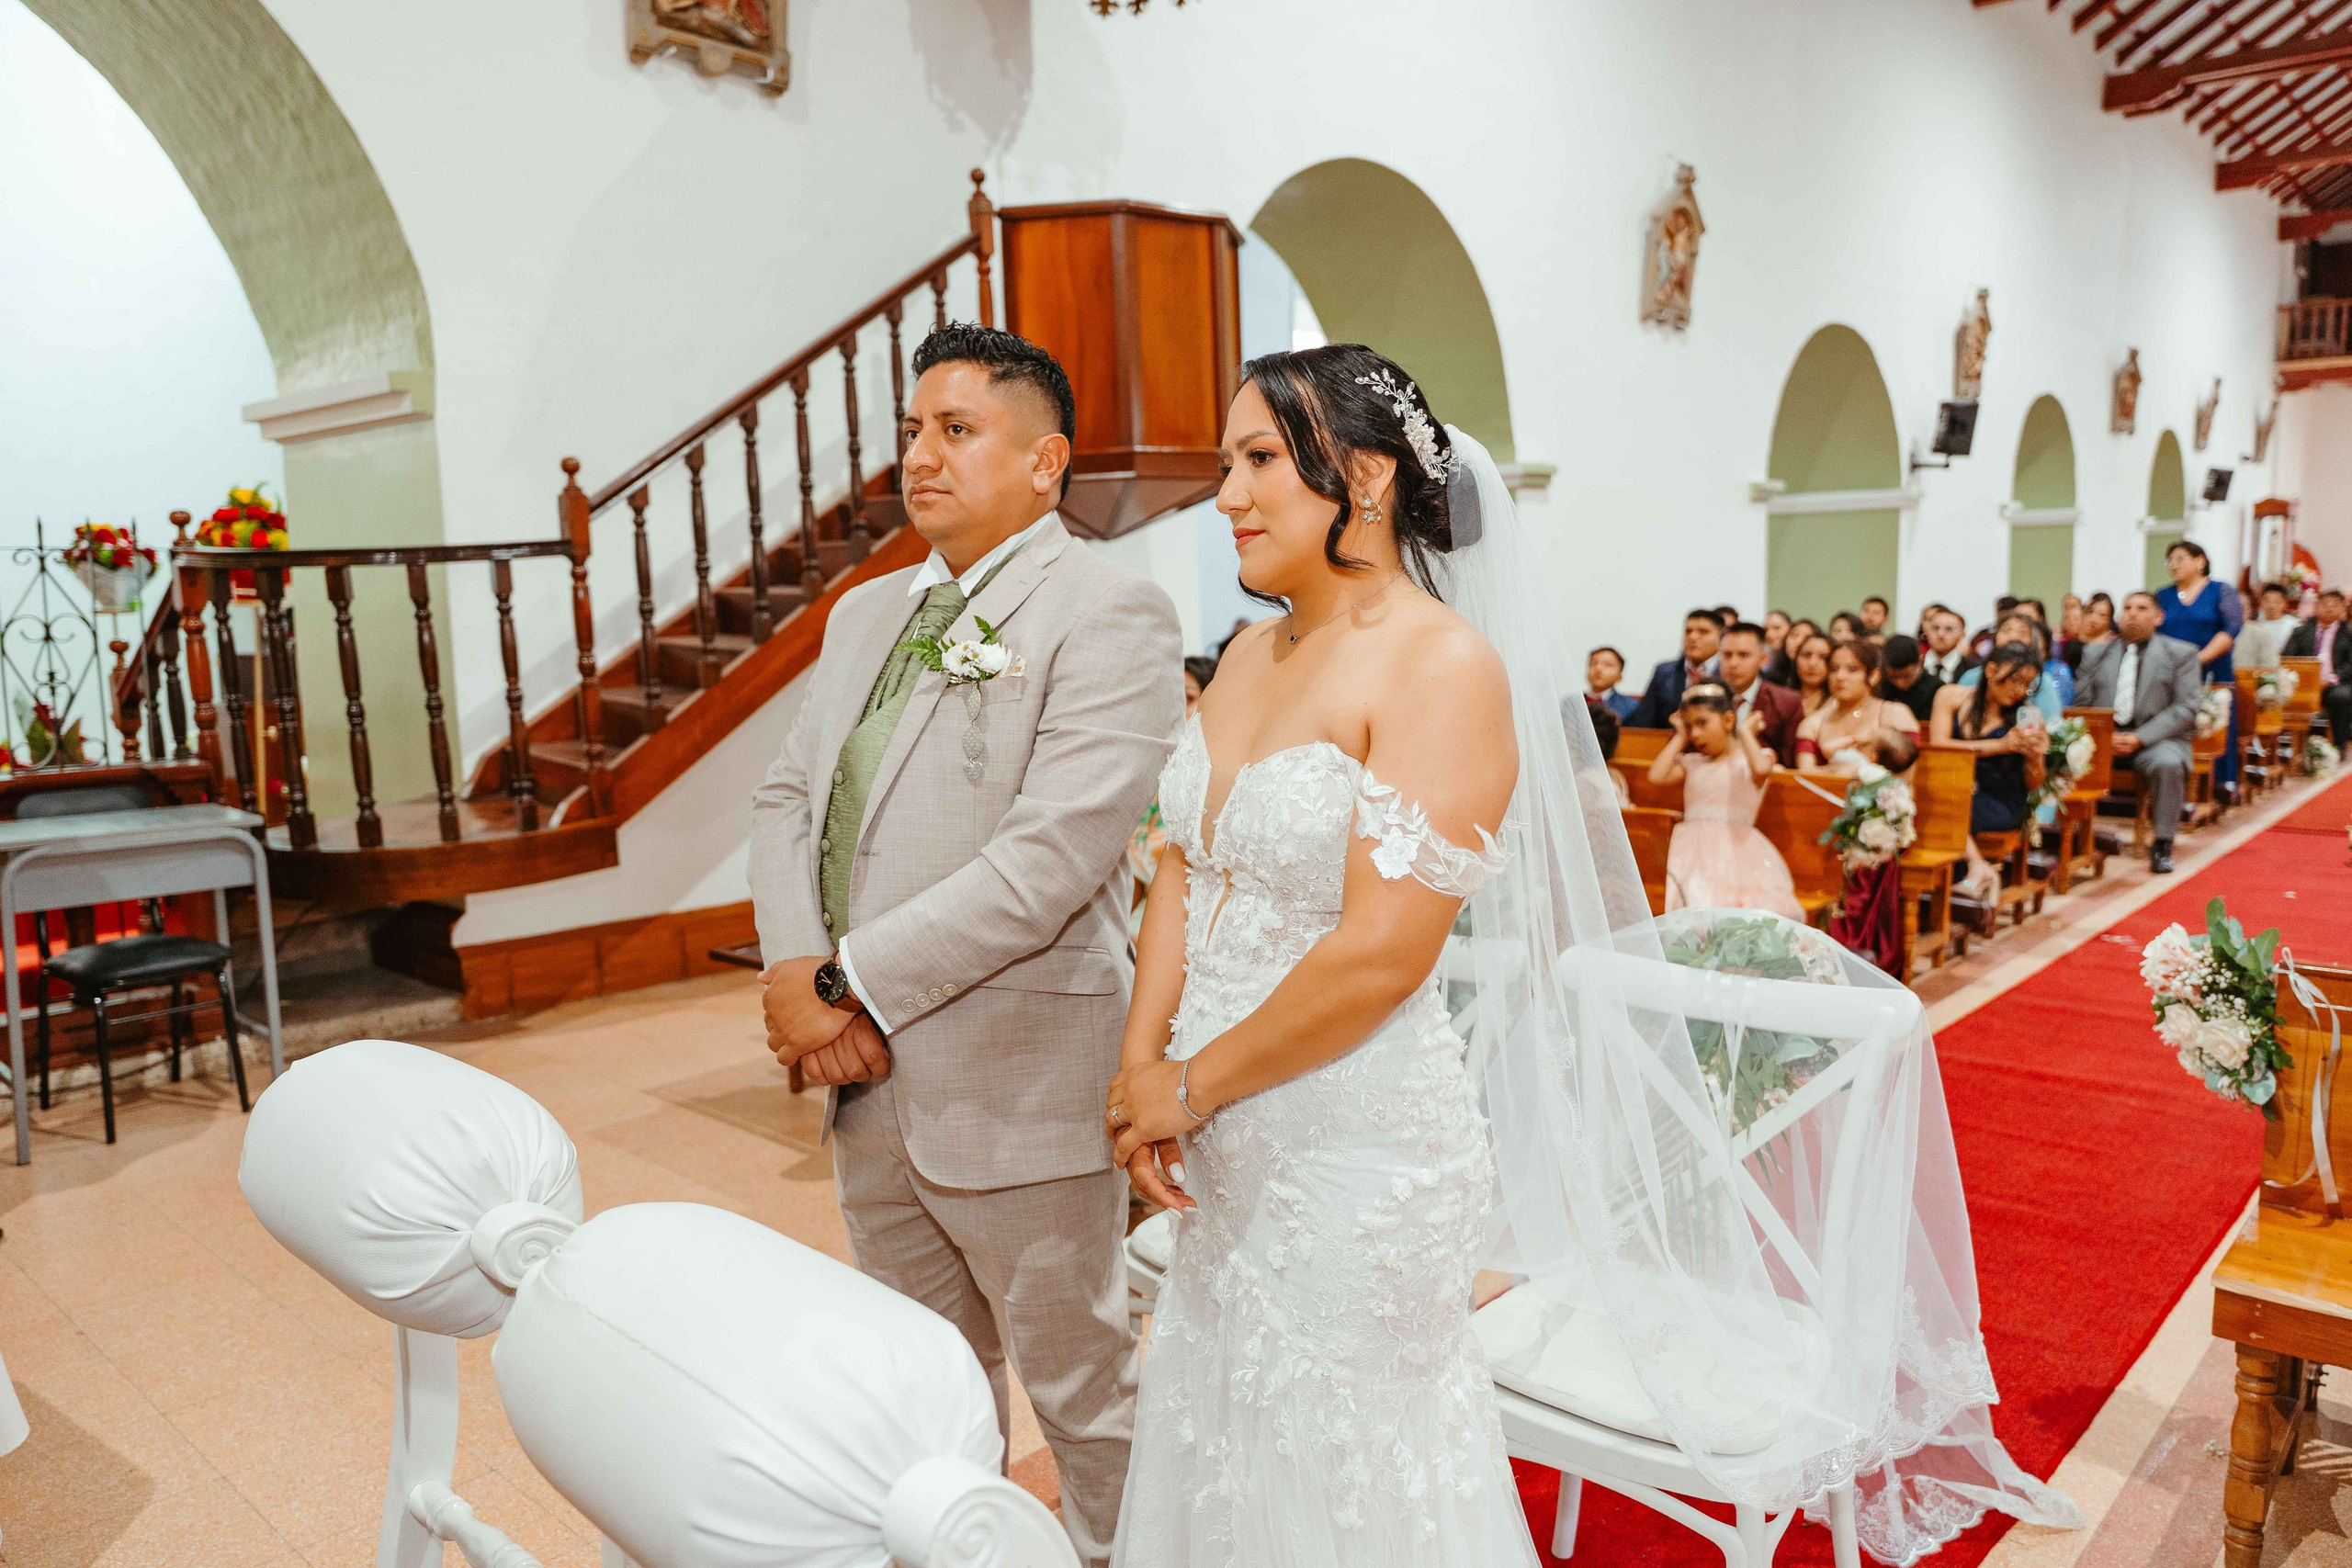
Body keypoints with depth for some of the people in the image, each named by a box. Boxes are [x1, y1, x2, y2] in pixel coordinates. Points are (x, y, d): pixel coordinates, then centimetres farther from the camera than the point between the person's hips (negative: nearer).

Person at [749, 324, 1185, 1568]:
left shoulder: (1110, 614, -13)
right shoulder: (866, 612, 13)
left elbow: (1052, 857, -22)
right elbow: (786, 798, 10)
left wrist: (850, 984, -19)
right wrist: (796, 975, -7)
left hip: (1015, 1090, -7)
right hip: (868, 1084, 7)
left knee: (1083, 1393, 12)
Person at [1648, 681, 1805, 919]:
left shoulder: (1748, 760, 10)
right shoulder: (1692, 763, 20)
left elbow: (1761, 768, -15)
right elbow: (1656, 776, 3)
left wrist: (1745, 732, 2)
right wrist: (1680, 738, 15)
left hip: (1735, 845, -3)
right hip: (1694, 849, 3)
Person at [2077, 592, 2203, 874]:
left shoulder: (2181, 653, 8)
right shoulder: (2095, 654, 17)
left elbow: (2186, 709, -2)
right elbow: (2083, 705, 12)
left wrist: (2139, 738, -15)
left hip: (2156, 738, -2)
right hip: (2103, 736, 2)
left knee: (2167, 764, -35)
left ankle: (2162, 845, -21)